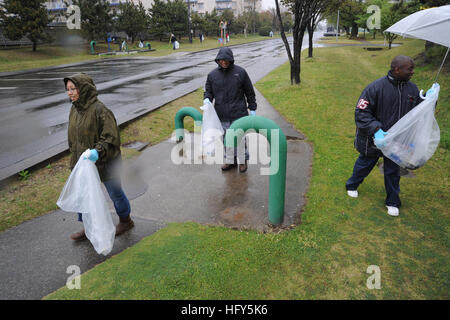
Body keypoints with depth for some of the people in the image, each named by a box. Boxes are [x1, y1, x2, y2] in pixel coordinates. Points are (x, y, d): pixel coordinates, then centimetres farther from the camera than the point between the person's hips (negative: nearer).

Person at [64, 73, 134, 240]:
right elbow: (73, 138, 14)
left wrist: (98, 151, -37)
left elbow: (111, 137, -23)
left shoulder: (100, 110, -23)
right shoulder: (74, 109, 3)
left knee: (115, 193, 13)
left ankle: (125, 220, 37)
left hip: (105, 162, -7)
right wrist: (75, 158, 17)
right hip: (83, 161, 7)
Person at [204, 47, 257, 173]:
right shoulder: (213, 74, 4)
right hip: (222, 115, 3)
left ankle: (243, 160, 23)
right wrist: (207, 99, -12)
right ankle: (230, 160, 27)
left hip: (238, 113, -2)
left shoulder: (240, 72, -1)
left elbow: (249, 92, 4)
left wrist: (252, 108, 3)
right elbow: (208, 91, 12)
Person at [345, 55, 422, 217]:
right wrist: (376, 130, -32)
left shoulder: (412, 89, -1)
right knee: (365, 164, 17)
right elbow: (361, 113, -21)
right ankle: (352, 186, 44)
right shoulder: (376, 87, -19)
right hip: (374, 140, -4)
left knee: (393, 171, 15)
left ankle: (392, 202, 32)